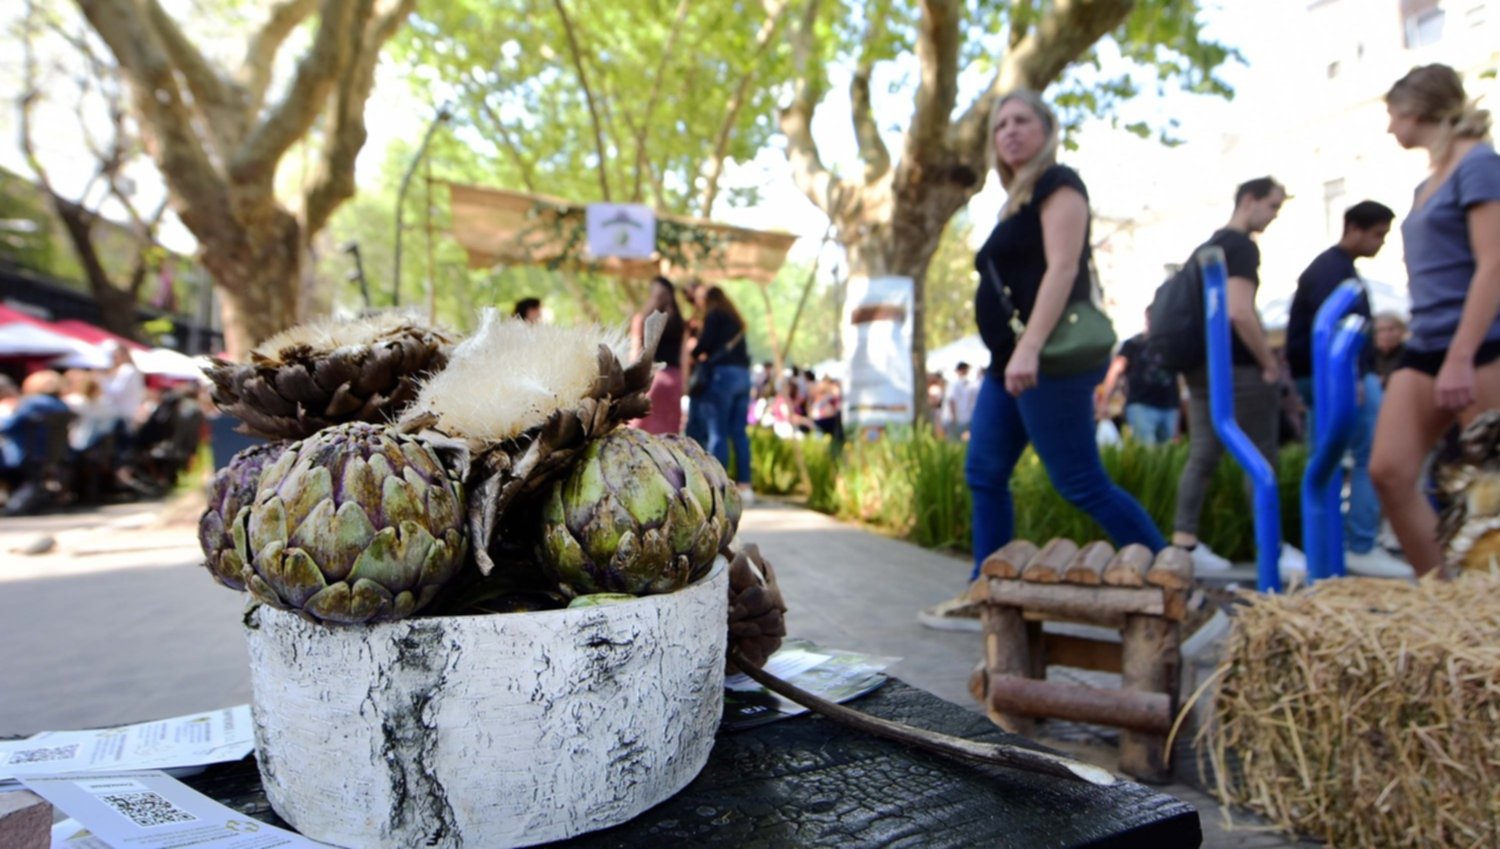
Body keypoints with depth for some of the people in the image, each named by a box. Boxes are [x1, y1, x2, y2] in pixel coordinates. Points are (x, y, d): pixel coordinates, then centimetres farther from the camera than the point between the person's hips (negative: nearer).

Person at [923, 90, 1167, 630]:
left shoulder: (1058, 183, -4)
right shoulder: (1017, 200, 22)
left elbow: (1062, 268, -17)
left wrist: (1029, 348, -27)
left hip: (1048, 360, -9)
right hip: (1011, 361, 10)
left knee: (1081, 484, -7)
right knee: (985, 474, 8)